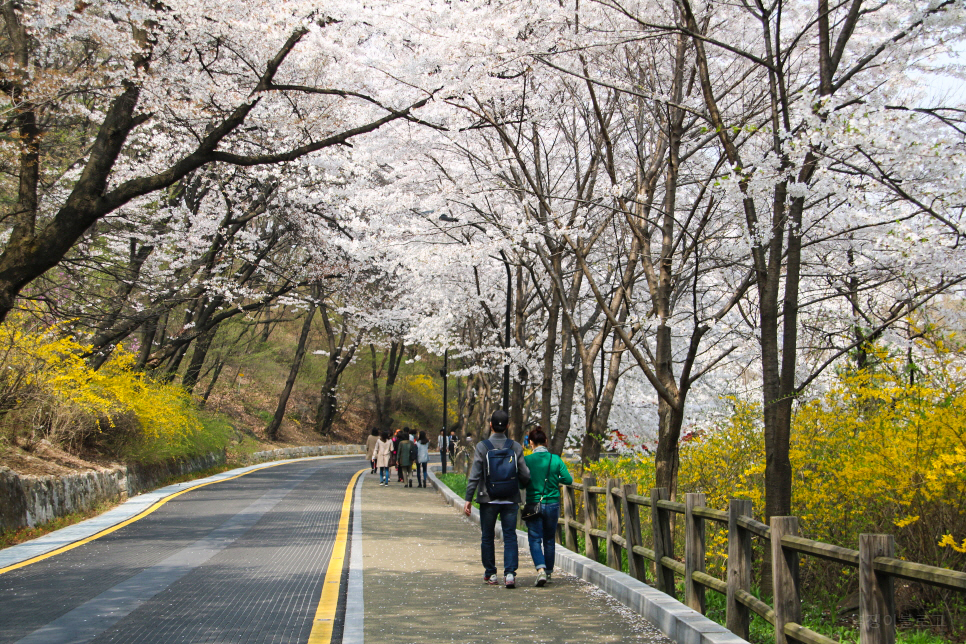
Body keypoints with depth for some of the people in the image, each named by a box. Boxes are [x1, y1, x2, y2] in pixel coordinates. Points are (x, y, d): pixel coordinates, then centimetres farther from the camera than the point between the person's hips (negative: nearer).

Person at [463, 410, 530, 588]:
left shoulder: (482, 446, -6)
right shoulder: (516, 447, -1)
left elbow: (474, 475, -9)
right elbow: (525, 475, 1)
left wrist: (468, 499, -5)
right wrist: (520, 488, 22)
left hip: (488, 500, -1)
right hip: (511, 500, 1)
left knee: (487, 537, 11)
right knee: (510, 537, 4)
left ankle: (490, 574, 18)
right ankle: (510, 573, -8)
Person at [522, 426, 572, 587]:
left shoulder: (527, 460, -8)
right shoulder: (556, 459, -4)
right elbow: (568, 479, -3)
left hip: (533, 504, -2)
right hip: (552, 504, 2)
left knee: (535, 539, 0)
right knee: (549, 539, 16)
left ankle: (541, 569, -21)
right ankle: (548, 571, 27)